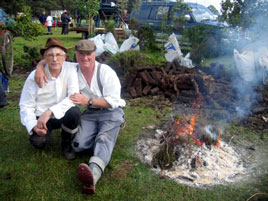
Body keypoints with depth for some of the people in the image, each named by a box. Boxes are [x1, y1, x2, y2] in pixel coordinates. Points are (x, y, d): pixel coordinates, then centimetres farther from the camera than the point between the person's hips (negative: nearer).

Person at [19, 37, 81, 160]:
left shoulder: (70, 71, -13)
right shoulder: (34, 76, -14)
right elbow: (26, 106, -10)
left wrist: (50, 111, -35)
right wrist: (34, 125, -27)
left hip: (62, 115, 1)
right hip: (41, 117, -1)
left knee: (74, 112, -32)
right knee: (39, 142, -27)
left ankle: (67, 144, -1)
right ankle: (46, 131, 14)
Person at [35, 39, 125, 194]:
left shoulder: (106, 72, -11)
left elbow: (112, 101, -14)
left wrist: (88, 101, -21)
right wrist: (40, 68, -12)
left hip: (111, 112, -4)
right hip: (90, 113, 4)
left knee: (104, 139, -33)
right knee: (78, 145, -20)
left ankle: (92, 176, -54)